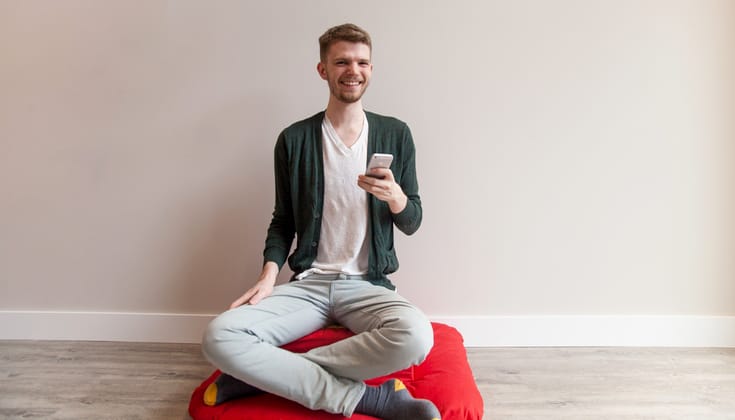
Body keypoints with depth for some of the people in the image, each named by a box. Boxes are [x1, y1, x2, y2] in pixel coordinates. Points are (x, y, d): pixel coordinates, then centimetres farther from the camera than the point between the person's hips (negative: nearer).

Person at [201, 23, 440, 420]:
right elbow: (283, 221, 10)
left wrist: (394, 195, -17)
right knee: (219, 337, -25)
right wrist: (269, 275, -8)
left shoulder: (395, 135, 3)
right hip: (308, 283, 0)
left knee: (415, 335, -34)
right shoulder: (294, 139, 2)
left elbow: (412, 223, 6)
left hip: (368, 285, 0)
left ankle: (264, 374, -16)